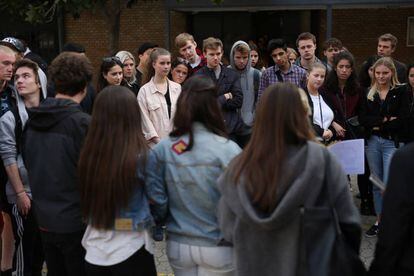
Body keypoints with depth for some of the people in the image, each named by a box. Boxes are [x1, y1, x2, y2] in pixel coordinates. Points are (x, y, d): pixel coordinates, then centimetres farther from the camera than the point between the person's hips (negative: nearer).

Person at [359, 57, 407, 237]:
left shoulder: (400, 92, -1)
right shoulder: (369, 94, 10)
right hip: (372, 142, 4)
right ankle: (379, 221, 21)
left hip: (393, 143, -4)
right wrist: (383, 120, -13)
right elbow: (362, 118, 0)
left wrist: (378, 126, -7)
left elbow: (402, 119, -10)